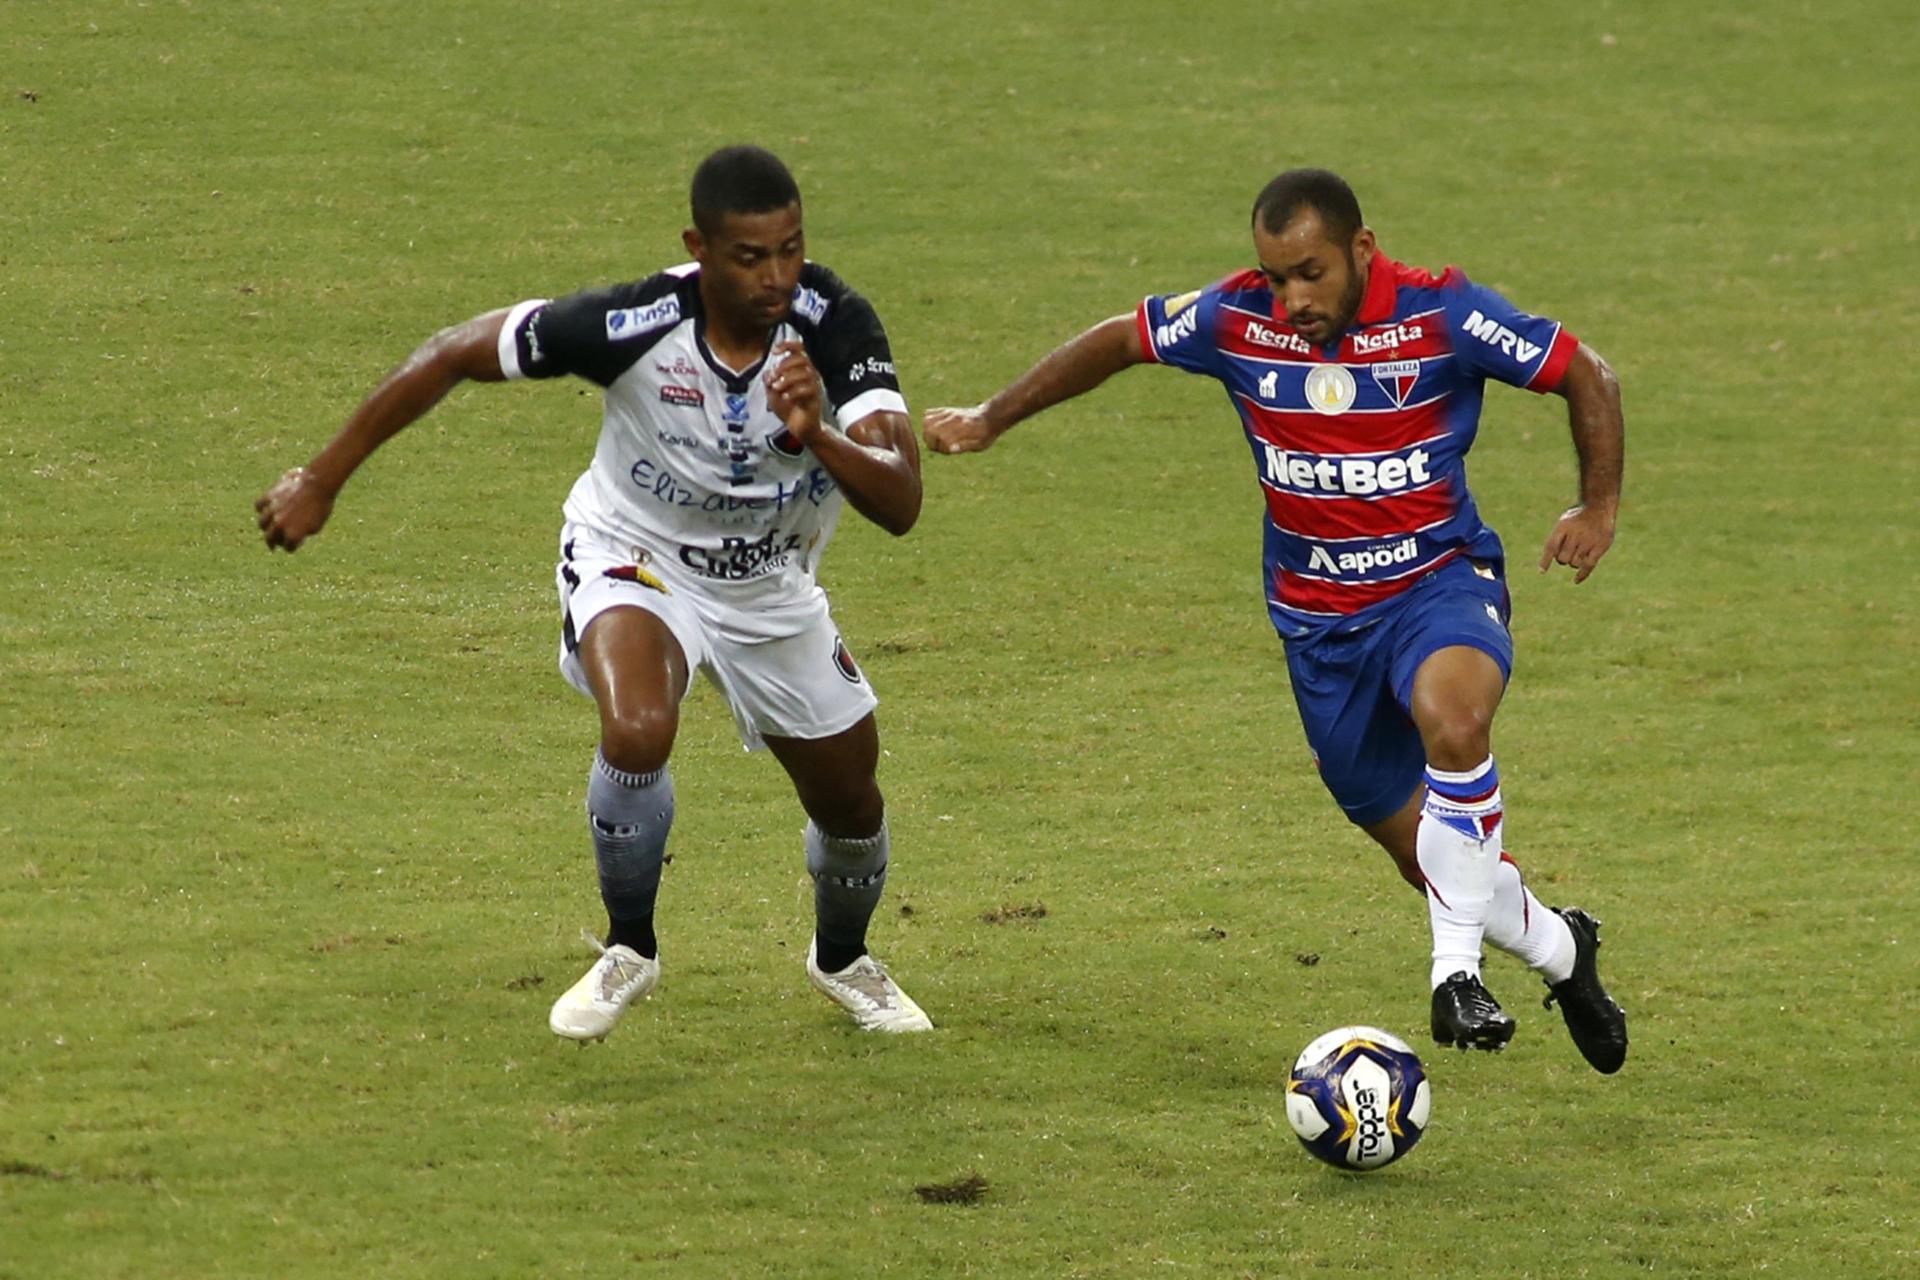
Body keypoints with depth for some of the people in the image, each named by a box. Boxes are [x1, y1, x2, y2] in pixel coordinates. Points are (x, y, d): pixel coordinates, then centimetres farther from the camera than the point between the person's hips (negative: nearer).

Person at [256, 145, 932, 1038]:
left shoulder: (835, 325, -28)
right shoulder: (633, 326, -32)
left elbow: (901, 506, -35)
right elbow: (455, 354, -19)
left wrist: (820, 437, -55)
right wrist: (322, 479, -13)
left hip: (771, 590, 3)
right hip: (636, 558, -3)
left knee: (850, 805, 12)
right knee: (637, 732, -32)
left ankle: (842, 959, 47)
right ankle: (629, 952, -6)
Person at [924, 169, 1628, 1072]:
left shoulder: (1441, 315, -16)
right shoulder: (1237, 320, -8)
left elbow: (1584, 376, -4)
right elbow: (1119, 342, 9)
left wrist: (1599, 508, -11)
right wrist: (991, 419, 12)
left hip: (1439, 583, -3)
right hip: (1317, 617, 3)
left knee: (1450, 714, -38)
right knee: (1426, 856, 7)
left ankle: (1457, 967, -29)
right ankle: (1560, 951, 36)